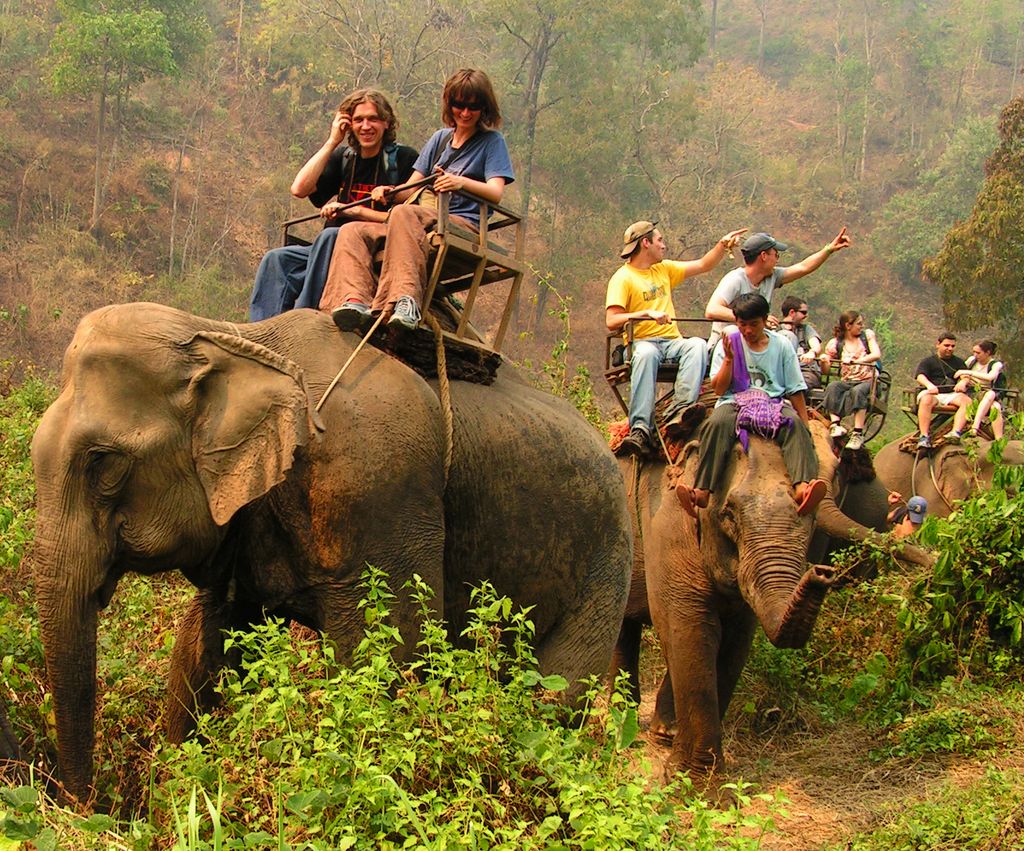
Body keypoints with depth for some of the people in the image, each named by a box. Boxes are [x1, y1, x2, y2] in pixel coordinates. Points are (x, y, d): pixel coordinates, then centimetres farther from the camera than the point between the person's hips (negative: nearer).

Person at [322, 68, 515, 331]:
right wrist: (389, 191, -6)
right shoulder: (440, 138, 24)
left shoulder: (492, 141, 7)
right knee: (352, 232, -13)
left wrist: (461, 183, -29)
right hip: (430, 218, 7)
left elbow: (496, 193, -9)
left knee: (404, 213, -36)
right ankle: (355, 301, -41)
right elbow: (411, 189, 18)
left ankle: (406, 302, -53)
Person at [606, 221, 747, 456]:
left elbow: (704, 265, 29)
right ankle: (640, 430, -49)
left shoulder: (664, 269, 21)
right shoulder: (623, 278, 0)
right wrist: (647, 314, -19)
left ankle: (680, 412, -47)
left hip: (672, 342, 5)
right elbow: (612, 321, -11)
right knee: (646, 354, -40)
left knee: (698, 345, -27)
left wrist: (723, 244, 17)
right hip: (641, 342, -5)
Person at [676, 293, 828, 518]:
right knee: (716, 424, -35)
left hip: (774, 402, 0)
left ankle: (802, 487, -57)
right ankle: (702, 492, -48)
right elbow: (719, 389, 5)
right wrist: (729, 359, -7)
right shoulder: (728, 343, 10)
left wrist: (806, 428, 3)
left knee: (795, 425, -33)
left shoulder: (781, 346, 11)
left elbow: (795, 391, 10)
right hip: (734, 402, 0)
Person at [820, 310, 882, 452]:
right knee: (832, 386, -32)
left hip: (868, 381, -1)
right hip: (847, 381, 1)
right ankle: (835, 425, -44)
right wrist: (824, 361, -22)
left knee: (857, 391, -36)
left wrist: (856, 361, -25)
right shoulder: (836, 344, 6)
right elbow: (826, 370, 2)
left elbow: (877, 355, -10)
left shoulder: (867, 335, 7)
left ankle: (858, 434, -42)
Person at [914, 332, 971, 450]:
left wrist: (963, 382, -15)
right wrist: (929, 385, -27)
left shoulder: (958, 362, 26)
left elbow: (967, 376, 12)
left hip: (952, 395, 3)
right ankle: (924, 436, -44)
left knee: (967, 400, -30)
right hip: (932, 394, -3)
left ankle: (956, 432, -47)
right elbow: (920, 376, -4)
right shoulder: (928, 361, 15)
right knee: (926, 400, -38)